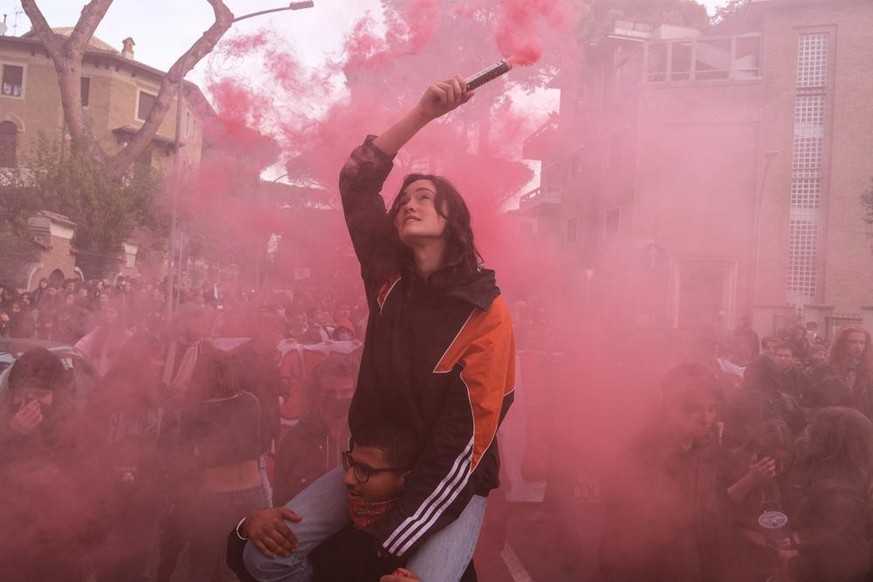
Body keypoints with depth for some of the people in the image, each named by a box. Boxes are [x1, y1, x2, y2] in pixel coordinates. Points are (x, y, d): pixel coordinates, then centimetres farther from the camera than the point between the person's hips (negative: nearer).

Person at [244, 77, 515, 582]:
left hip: (450, 482, -4)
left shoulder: (487, 312, -17)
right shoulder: (388, 278, -1)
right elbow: (357, 181, -5)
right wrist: (423, 113, -14)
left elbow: (466, 442, -20)